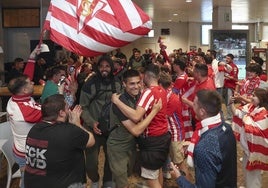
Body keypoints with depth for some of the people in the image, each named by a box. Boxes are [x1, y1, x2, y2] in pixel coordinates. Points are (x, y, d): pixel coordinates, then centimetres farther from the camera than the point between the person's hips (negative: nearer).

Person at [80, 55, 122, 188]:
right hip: (93, 129, -2)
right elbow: (83, 107, -6)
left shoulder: (117, 84, 1)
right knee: (91, 161, 3)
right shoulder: (90, 83, -8)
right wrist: (91, 122, -17)